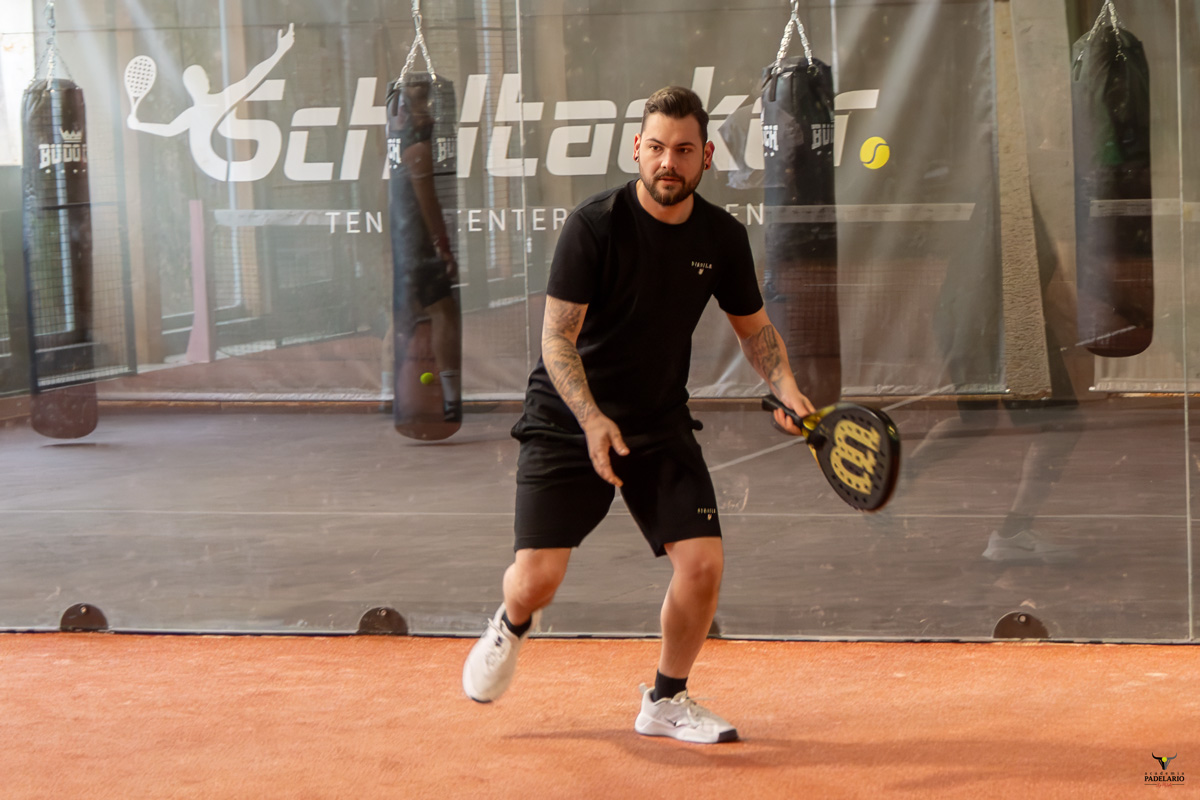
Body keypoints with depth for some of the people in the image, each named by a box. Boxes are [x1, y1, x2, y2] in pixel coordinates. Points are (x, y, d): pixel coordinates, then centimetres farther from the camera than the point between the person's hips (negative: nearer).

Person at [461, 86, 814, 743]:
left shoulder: (723, 238, -3)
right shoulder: (596, 225, -17)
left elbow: (754, 326, 13)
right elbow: (557, 338, -19)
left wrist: (785, 388, -6)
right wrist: (592, 420, -33)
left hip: (662, 425, 4)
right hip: (567, 419, -3)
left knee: (703, 564, -11)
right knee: (537, 577, -11)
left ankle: (666, 701, 14)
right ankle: (512, 625, 28)